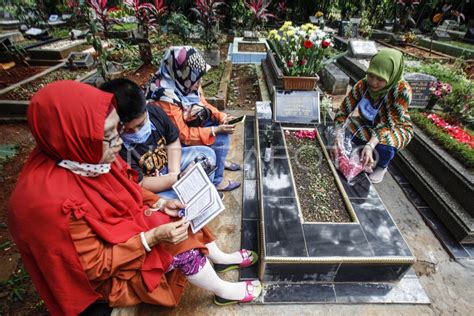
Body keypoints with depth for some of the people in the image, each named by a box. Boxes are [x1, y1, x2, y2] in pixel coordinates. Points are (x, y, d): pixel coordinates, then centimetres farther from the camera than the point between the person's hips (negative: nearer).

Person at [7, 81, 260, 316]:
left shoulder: (87, 157, -14)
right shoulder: (51, 200, -35)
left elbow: (128, 190, 3)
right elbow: (95, 266, -24)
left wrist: (160, 203, -11)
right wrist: (152, 237, -28)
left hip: (127, 224, 7)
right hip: (106, 273, -6)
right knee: (182, 247, -16)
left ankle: (220, 258, 22)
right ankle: (223, 291, 11)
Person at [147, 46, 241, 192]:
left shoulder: (184, 83, -11)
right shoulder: (166, 99, -34)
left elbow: (203, 103, 4)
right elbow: (183, 135, -29)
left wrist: (221, 116, -13)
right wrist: (216, 130, -30)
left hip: (193, 122, 8)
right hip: (179, 140, -8)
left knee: (224, 126, 2)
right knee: (221, 139, -18)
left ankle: (220, 160, 23)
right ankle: (216, 181, 2)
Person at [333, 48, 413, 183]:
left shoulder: (402, 91, -31)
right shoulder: (362, 85, -23)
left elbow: (387, 123, -34)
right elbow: (343, 111, -25)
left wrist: (370, 145, -49)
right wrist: (339, 135, -40)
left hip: (397, 128, -4)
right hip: (370, 124, 4)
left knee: (383, 147, -34)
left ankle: (382, 167, 4)